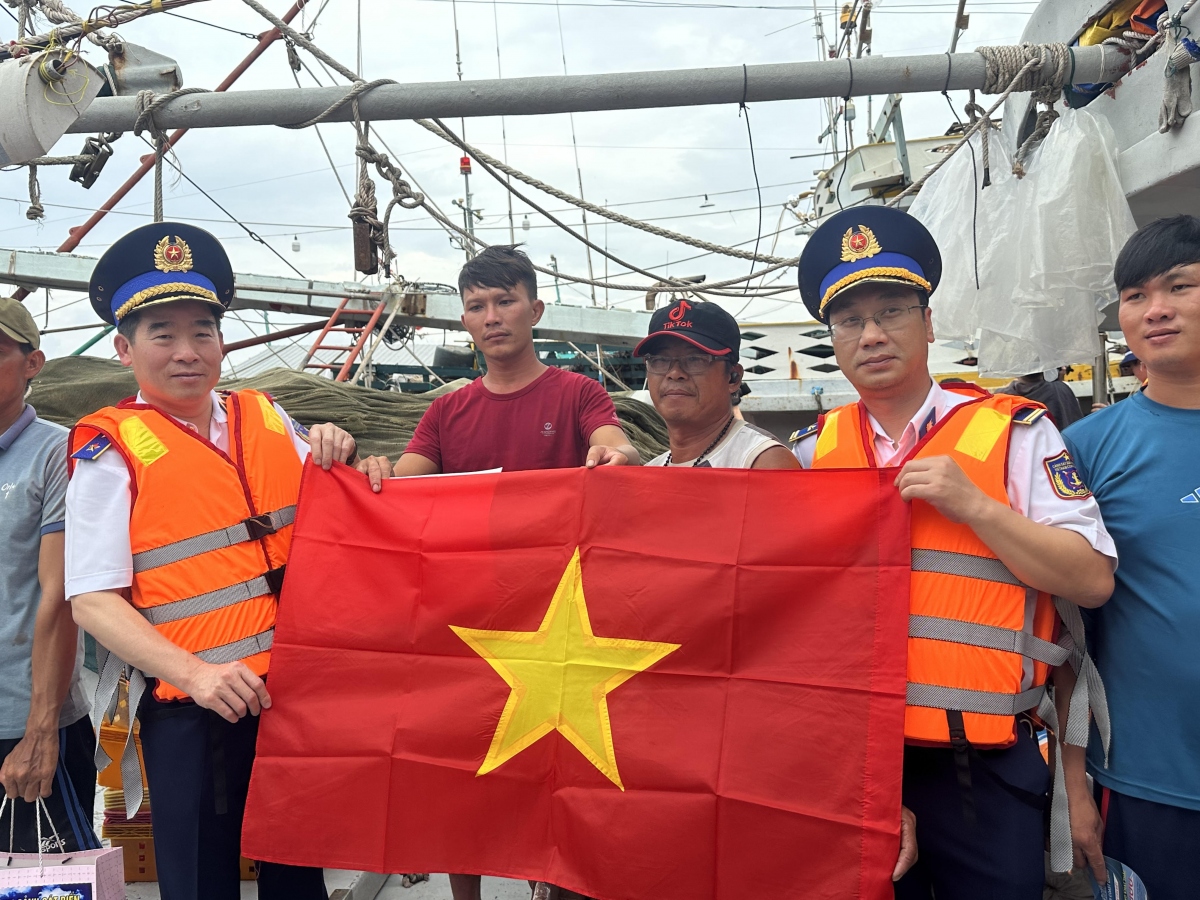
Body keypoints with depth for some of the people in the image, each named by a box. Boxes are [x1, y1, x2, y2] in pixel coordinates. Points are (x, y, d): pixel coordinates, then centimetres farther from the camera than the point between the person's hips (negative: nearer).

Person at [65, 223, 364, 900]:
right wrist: (194, 673, -24)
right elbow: (94, 600, -11)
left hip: (299, 689, 5)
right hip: (194, 710, -4)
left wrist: (338, 455, -5)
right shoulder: (112, 450, -7)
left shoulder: (267, 419, 6)